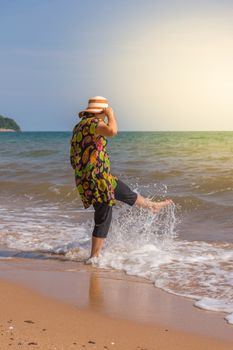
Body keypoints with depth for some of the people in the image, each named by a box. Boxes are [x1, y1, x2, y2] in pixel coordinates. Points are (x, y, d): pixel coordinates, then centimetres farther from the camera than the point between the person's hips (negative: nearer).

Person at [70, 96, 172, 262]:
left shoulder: (78, 127, 15)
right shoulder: (92, 122, -14)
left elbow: (74, 160, 19)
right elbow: (112, 131, -34)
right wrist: (111, 115, -14)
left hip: (86, 180, 10)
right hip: (97, 179, -10)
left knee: (126, 192, 28)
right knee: (103, 220, 1)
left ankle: (153, 205, 50)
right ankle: (94, 257, 9)